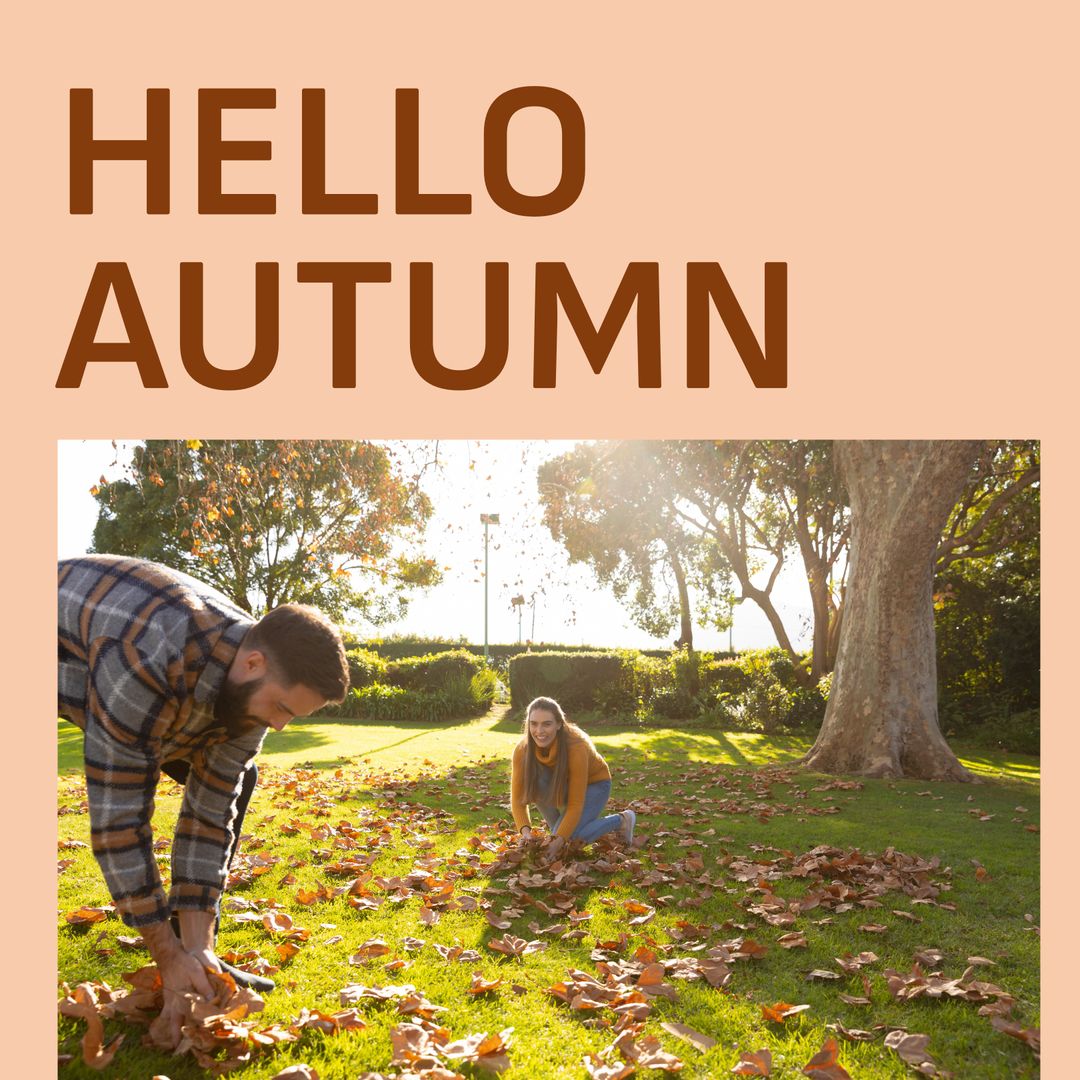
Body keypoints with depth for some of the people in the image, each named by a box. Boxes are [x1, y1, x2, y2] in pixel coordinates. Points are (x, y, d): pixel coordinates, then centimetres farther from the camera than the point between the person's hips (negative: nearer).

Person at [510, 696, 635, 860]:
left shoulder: (576, 748, -37)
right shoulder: (523, 750, -26)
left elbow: (576, 804, -33)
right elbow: (518, 797, -24)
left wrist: (559, 839, -41)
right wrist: (525, 830, -40)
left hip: (594, 784, -4)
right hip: (563, 784, 4)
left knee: (569, 836, -25)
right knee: (535, 786, -29)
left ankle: (622, 820, 0)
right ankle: (559, 827, -4)